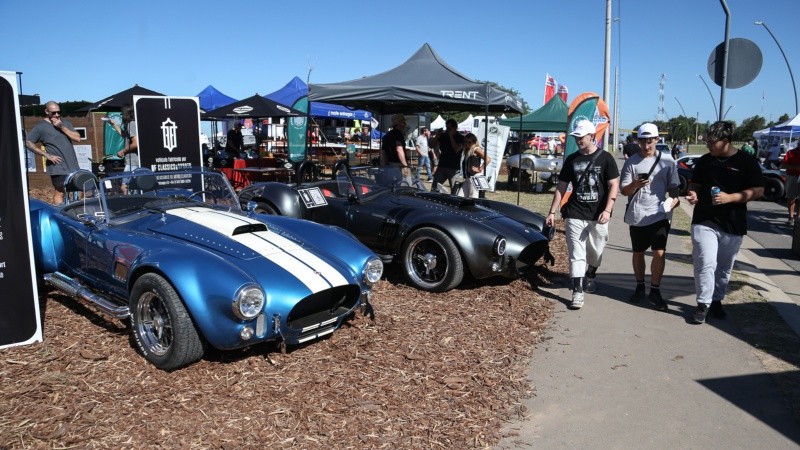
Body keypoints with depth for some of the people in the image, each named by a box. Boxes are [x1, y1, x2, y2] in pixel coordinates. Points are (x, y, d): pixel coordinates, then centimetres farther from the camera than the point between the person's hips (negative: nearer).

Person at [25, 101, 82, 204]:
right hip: (58, 167, -6)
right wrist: (47, 155, -12)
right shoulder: (41, 127, -2)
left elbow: (77, 138, 4)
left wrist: (62, 127, -8)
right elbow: (28, 143, -5)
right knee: (60, 192, -8)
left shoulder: (66, 123, 14)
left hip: (73, 166, 6)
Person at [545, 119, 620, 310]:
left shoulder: (605, 158, -1)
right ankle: (577, 293, -3)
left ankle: (590, 277, 39)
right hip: (575, 215, 1)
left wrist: (607, 210, -15)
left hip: (598, 216, -1)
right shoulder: (571, 159, 7)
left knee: (596, 253, 12)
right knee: (576, 254, -4)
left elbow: (614, 186, -3)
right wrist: (552, 211, 6)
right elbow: (561, 186, 11)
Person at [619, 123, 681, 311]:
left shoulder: (667, 161, 2)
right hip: (637, 216, 1)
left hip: (660, 215, -1)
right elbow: (623, 190, -1)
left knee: (659, 253, -9)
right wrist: (635, 184, -21)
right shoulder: (631, 161, 1)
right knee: (638, 253, 12)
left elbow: (674, 186, 8)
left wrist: (674, 198, -12)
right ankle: (640, 286, 29)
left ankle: (655, 290, 6)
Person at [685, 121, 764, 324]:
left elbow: (758, 191, -6)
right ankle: (703, 304, 0)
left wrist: (730, 197, -19)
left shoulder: (747, 162, -4)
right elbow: (695, 183, 17)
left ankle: (717, 300, 30)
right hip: (704, 221, 1)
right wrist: (693, 193, -6)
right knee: (705, 264, -11)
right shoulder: (704, 160, 5)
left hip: (733, 225, 0)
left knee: (724, 268, 13)